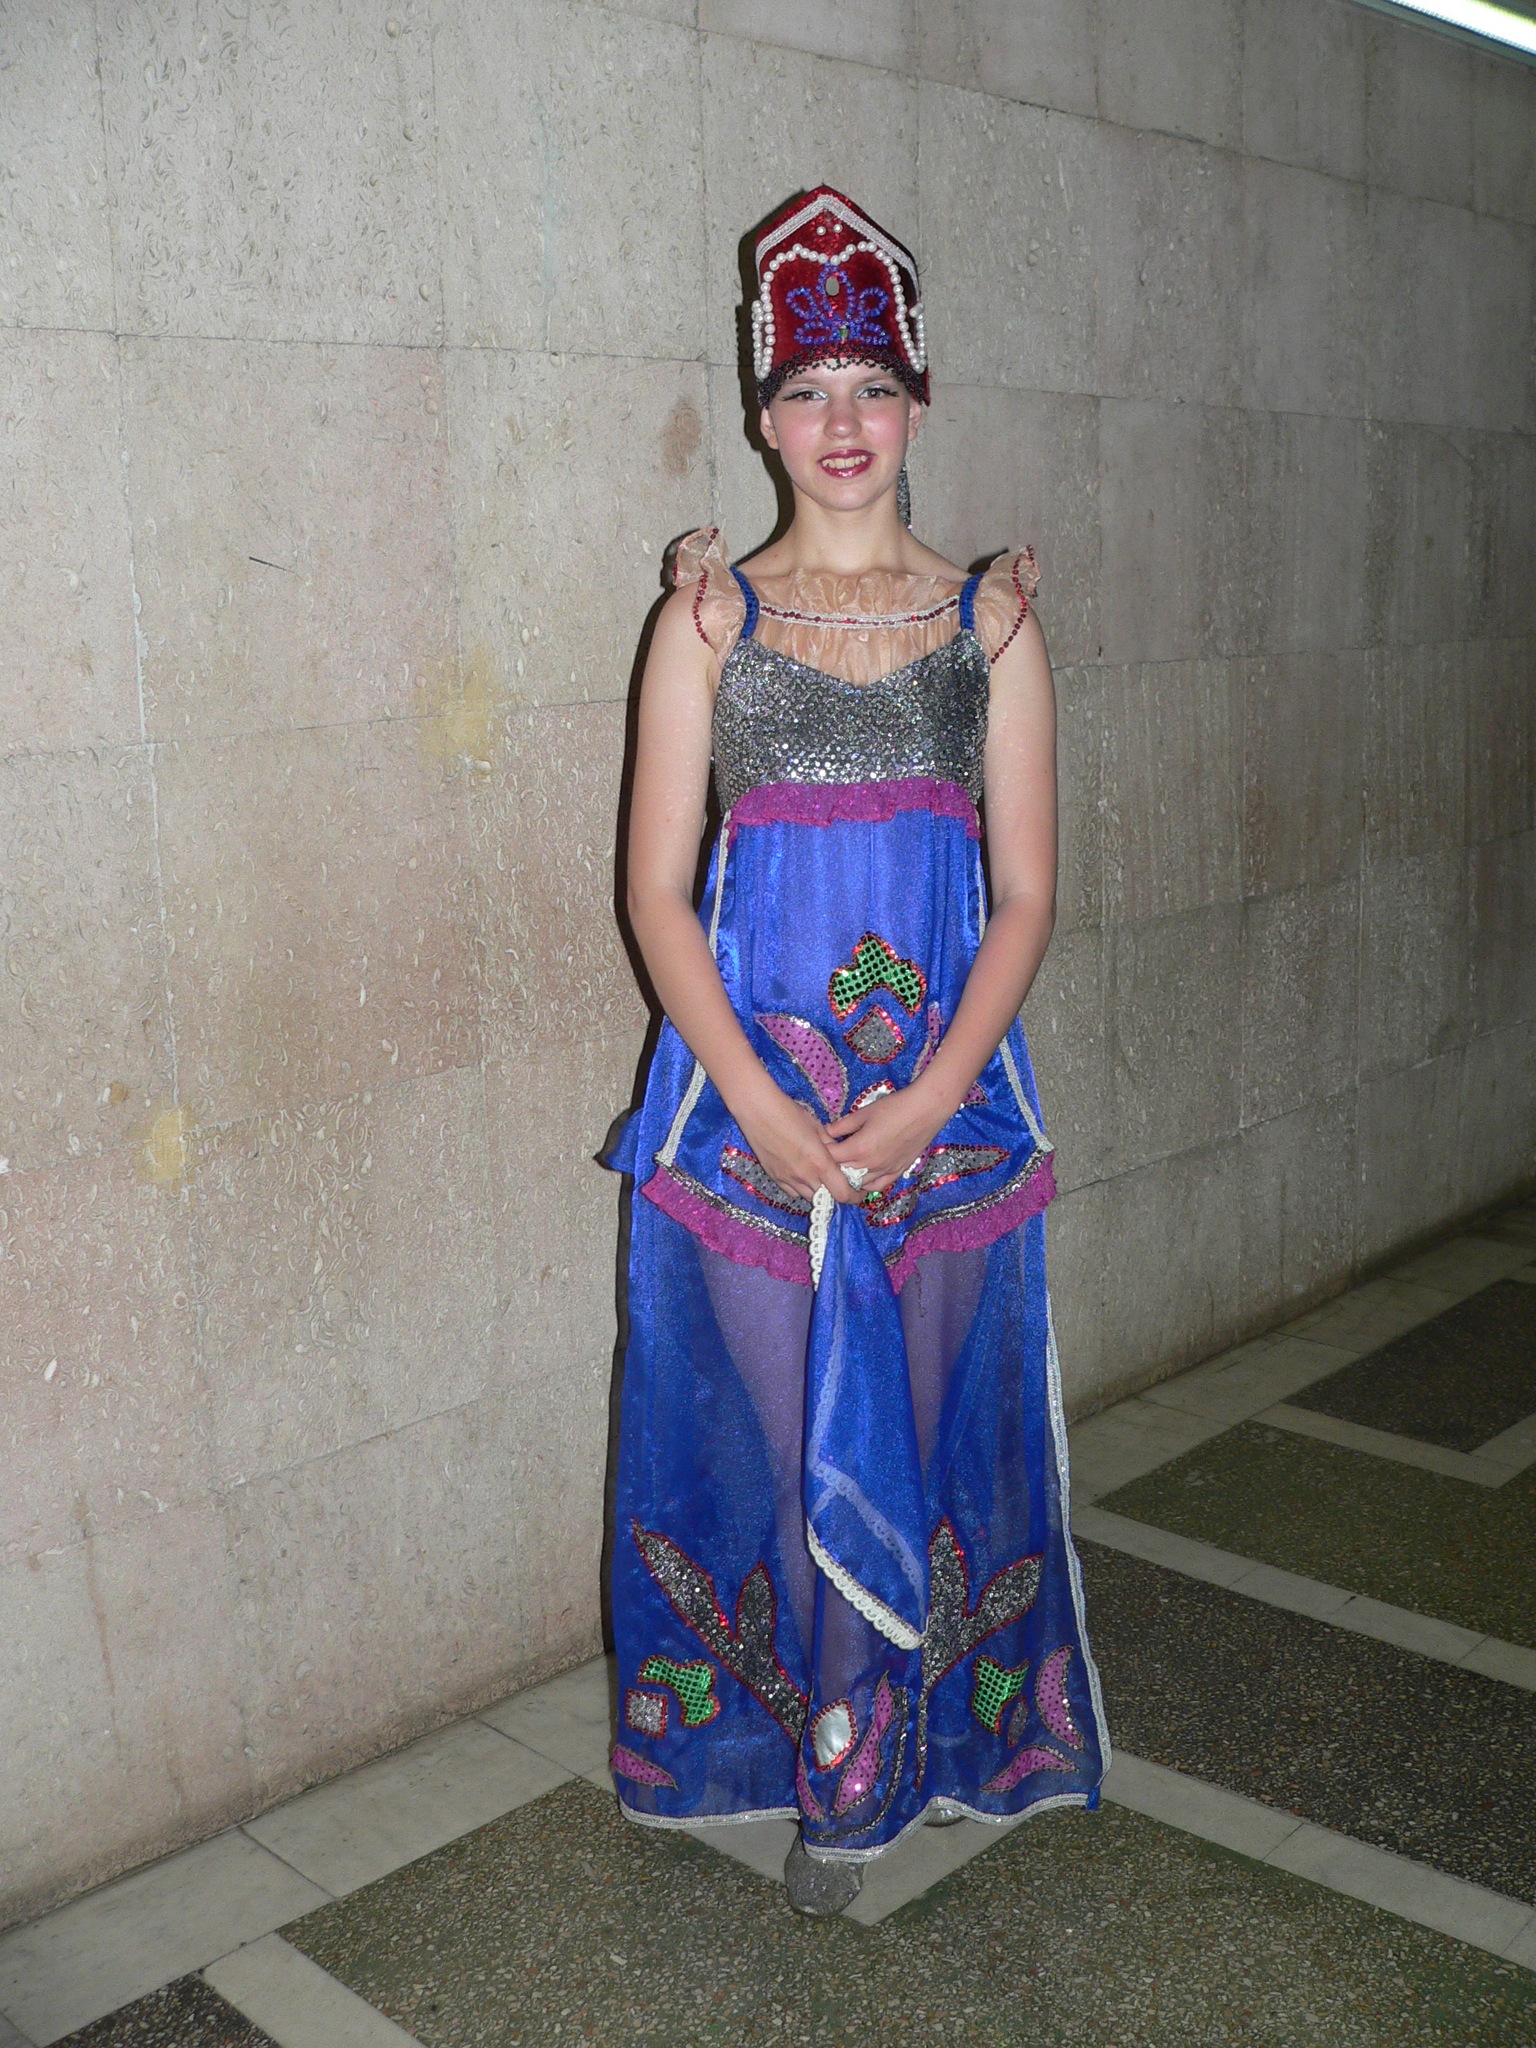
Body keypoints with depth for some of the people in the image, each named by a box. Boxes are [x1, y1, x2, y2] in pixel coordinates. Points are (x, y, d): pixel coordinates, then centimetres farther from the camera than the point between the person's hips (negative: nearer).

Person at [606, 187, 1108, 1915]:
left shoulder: (990, 620, 5)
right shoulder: (710, 617, 3)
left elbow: (1025, 898, 2)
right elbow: (657, 891, -2)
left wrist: (926, 1103, -12)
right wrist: (765, 1106, -13)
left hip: (944, 1094, 1)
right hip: (744, 1088, -1)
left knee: (919, 1426, 9)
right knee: (776, 1427, 6)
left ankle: (872, 1767, 31)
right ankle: (828, 1760, 29)